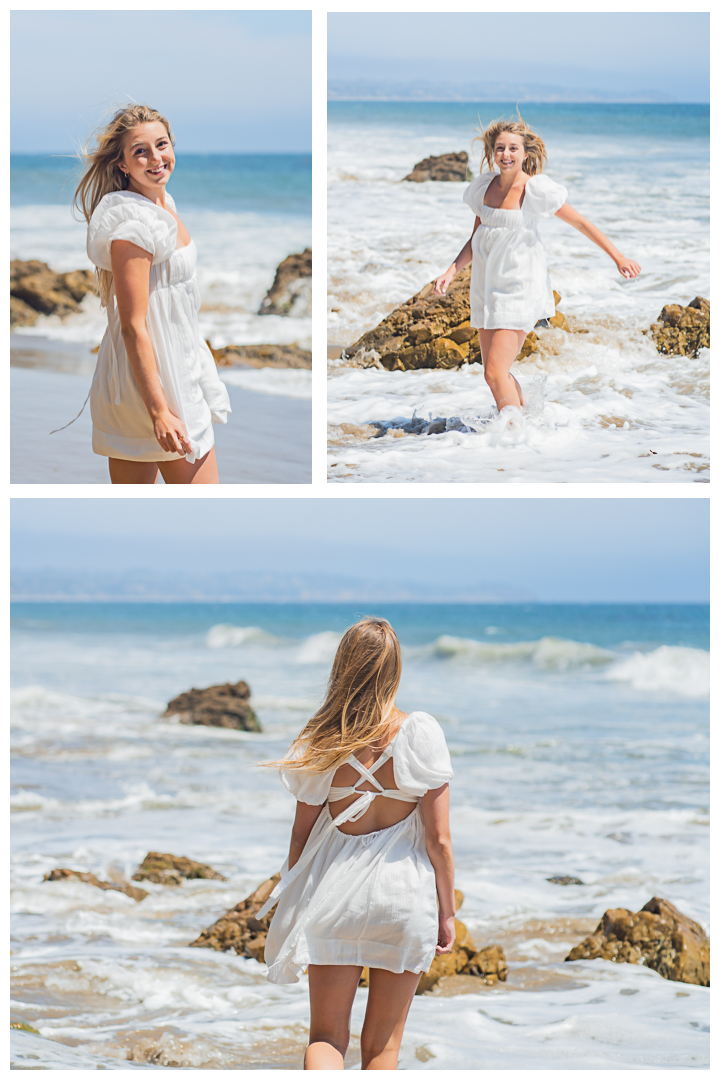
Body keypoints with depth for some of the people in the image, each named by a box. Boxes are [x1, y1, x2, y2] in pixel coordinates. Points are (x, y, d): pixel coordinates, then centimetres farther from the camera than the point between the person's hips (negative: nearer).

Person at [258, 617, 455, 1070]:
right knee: (383, 1043, 12)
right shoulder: (422, 734, -9)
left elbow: (302, 834, 1)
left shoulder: (322, 742, -6)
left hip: (334, 895, 0)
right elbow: (439, 838, -7)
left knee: (327, 1036, 9)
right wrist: (447, 912, 3)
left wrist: (293, 908, 13)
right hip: (404, 896, 0)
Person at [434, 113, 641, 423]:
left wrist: (617, 257, -4)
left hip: (519, 289, -6)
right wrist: (452, 271, -1)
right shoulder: (484, 186, 3)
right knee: (494, 374, 12)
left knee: (496, 373, -15)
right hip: (486, 287, 6)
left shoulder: (535, 190, -14)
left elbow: (580, 223, -6)